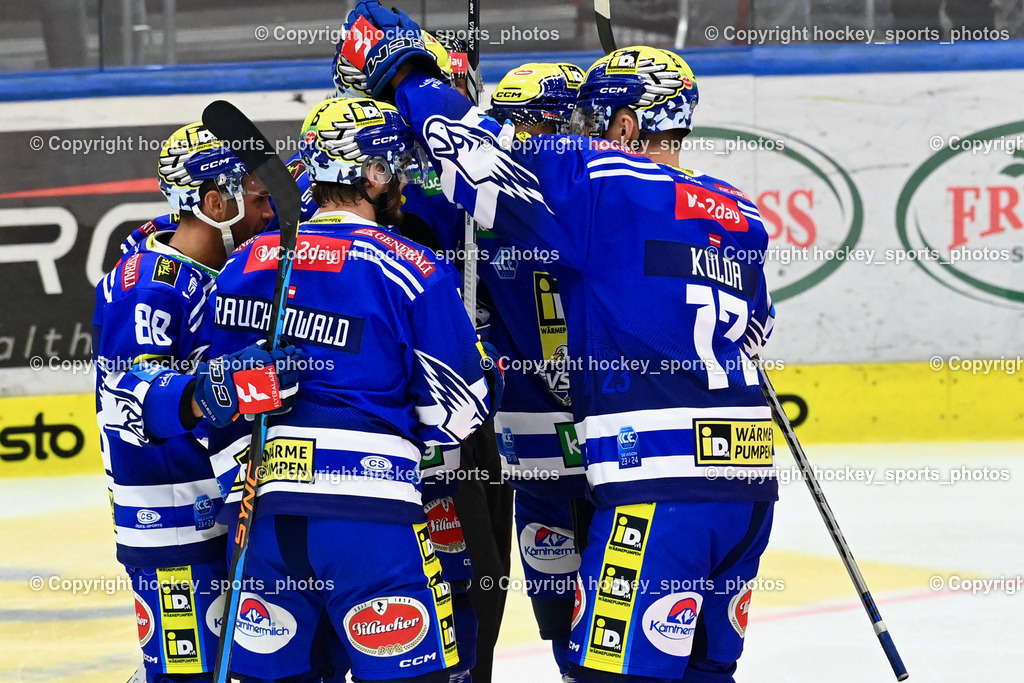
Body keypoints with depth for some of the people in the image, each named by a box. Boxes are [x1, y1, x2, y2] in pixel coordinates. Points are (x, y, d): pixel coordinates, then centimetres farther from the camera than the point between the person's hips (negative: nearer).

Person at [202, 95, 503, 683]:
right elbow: (459, 412, 0)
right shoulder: (410, 270, -4)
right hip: (366, 504, -5)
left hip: (256, 507, 5)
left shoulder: (241, 266, 12)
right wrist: (489, 367, 20)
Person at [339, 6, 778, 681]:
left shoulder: (604, 184, -6)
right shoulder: (738, 214, 16)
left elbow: (479, 157, -10)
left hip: (661, 488, -8)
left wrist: (401, 68, 6)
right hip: (750, 481, 8)